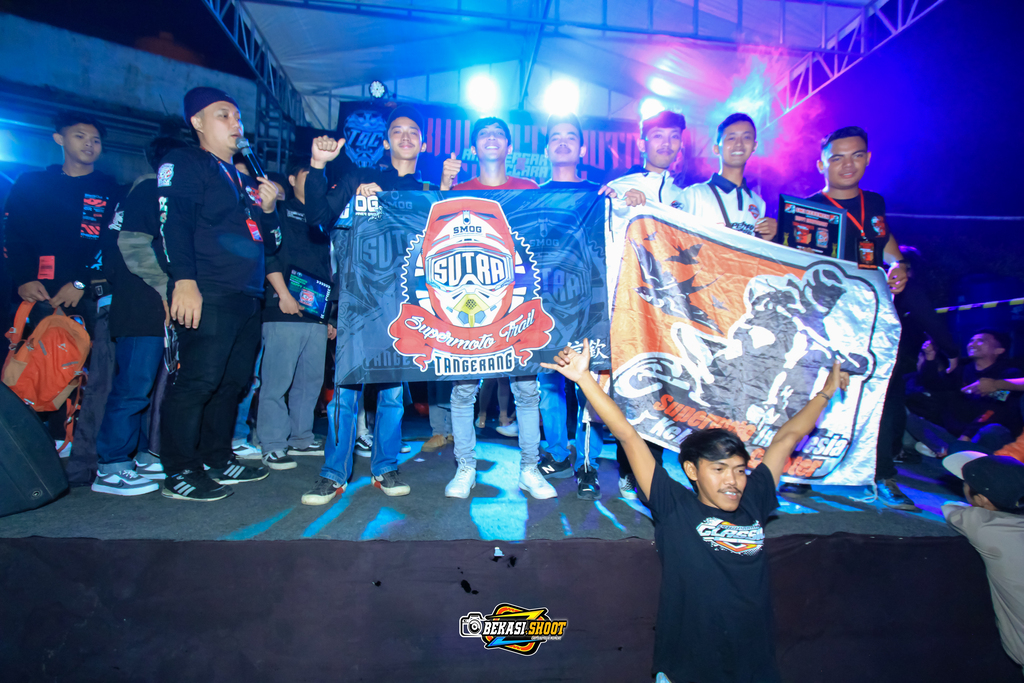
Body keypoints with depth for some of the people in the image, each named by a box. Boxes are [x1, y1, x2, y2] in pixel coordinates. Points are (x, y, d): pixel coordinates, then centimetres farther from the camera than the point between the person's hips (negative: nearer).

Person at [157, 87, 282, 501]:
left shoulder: (244, 180, 26)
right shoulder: (183, 164, 4)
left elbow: (270, 244, 26)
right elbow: (174, 222, -11)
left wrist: (267, 210, 7)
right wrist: (184, 280, -22)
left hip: (247, 298, 8)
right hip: (207, 296, -8)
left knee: (233, 381, 10)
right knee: (198, 380, -10)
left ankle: (218, 460, 21)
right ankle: (179, 474, -1)